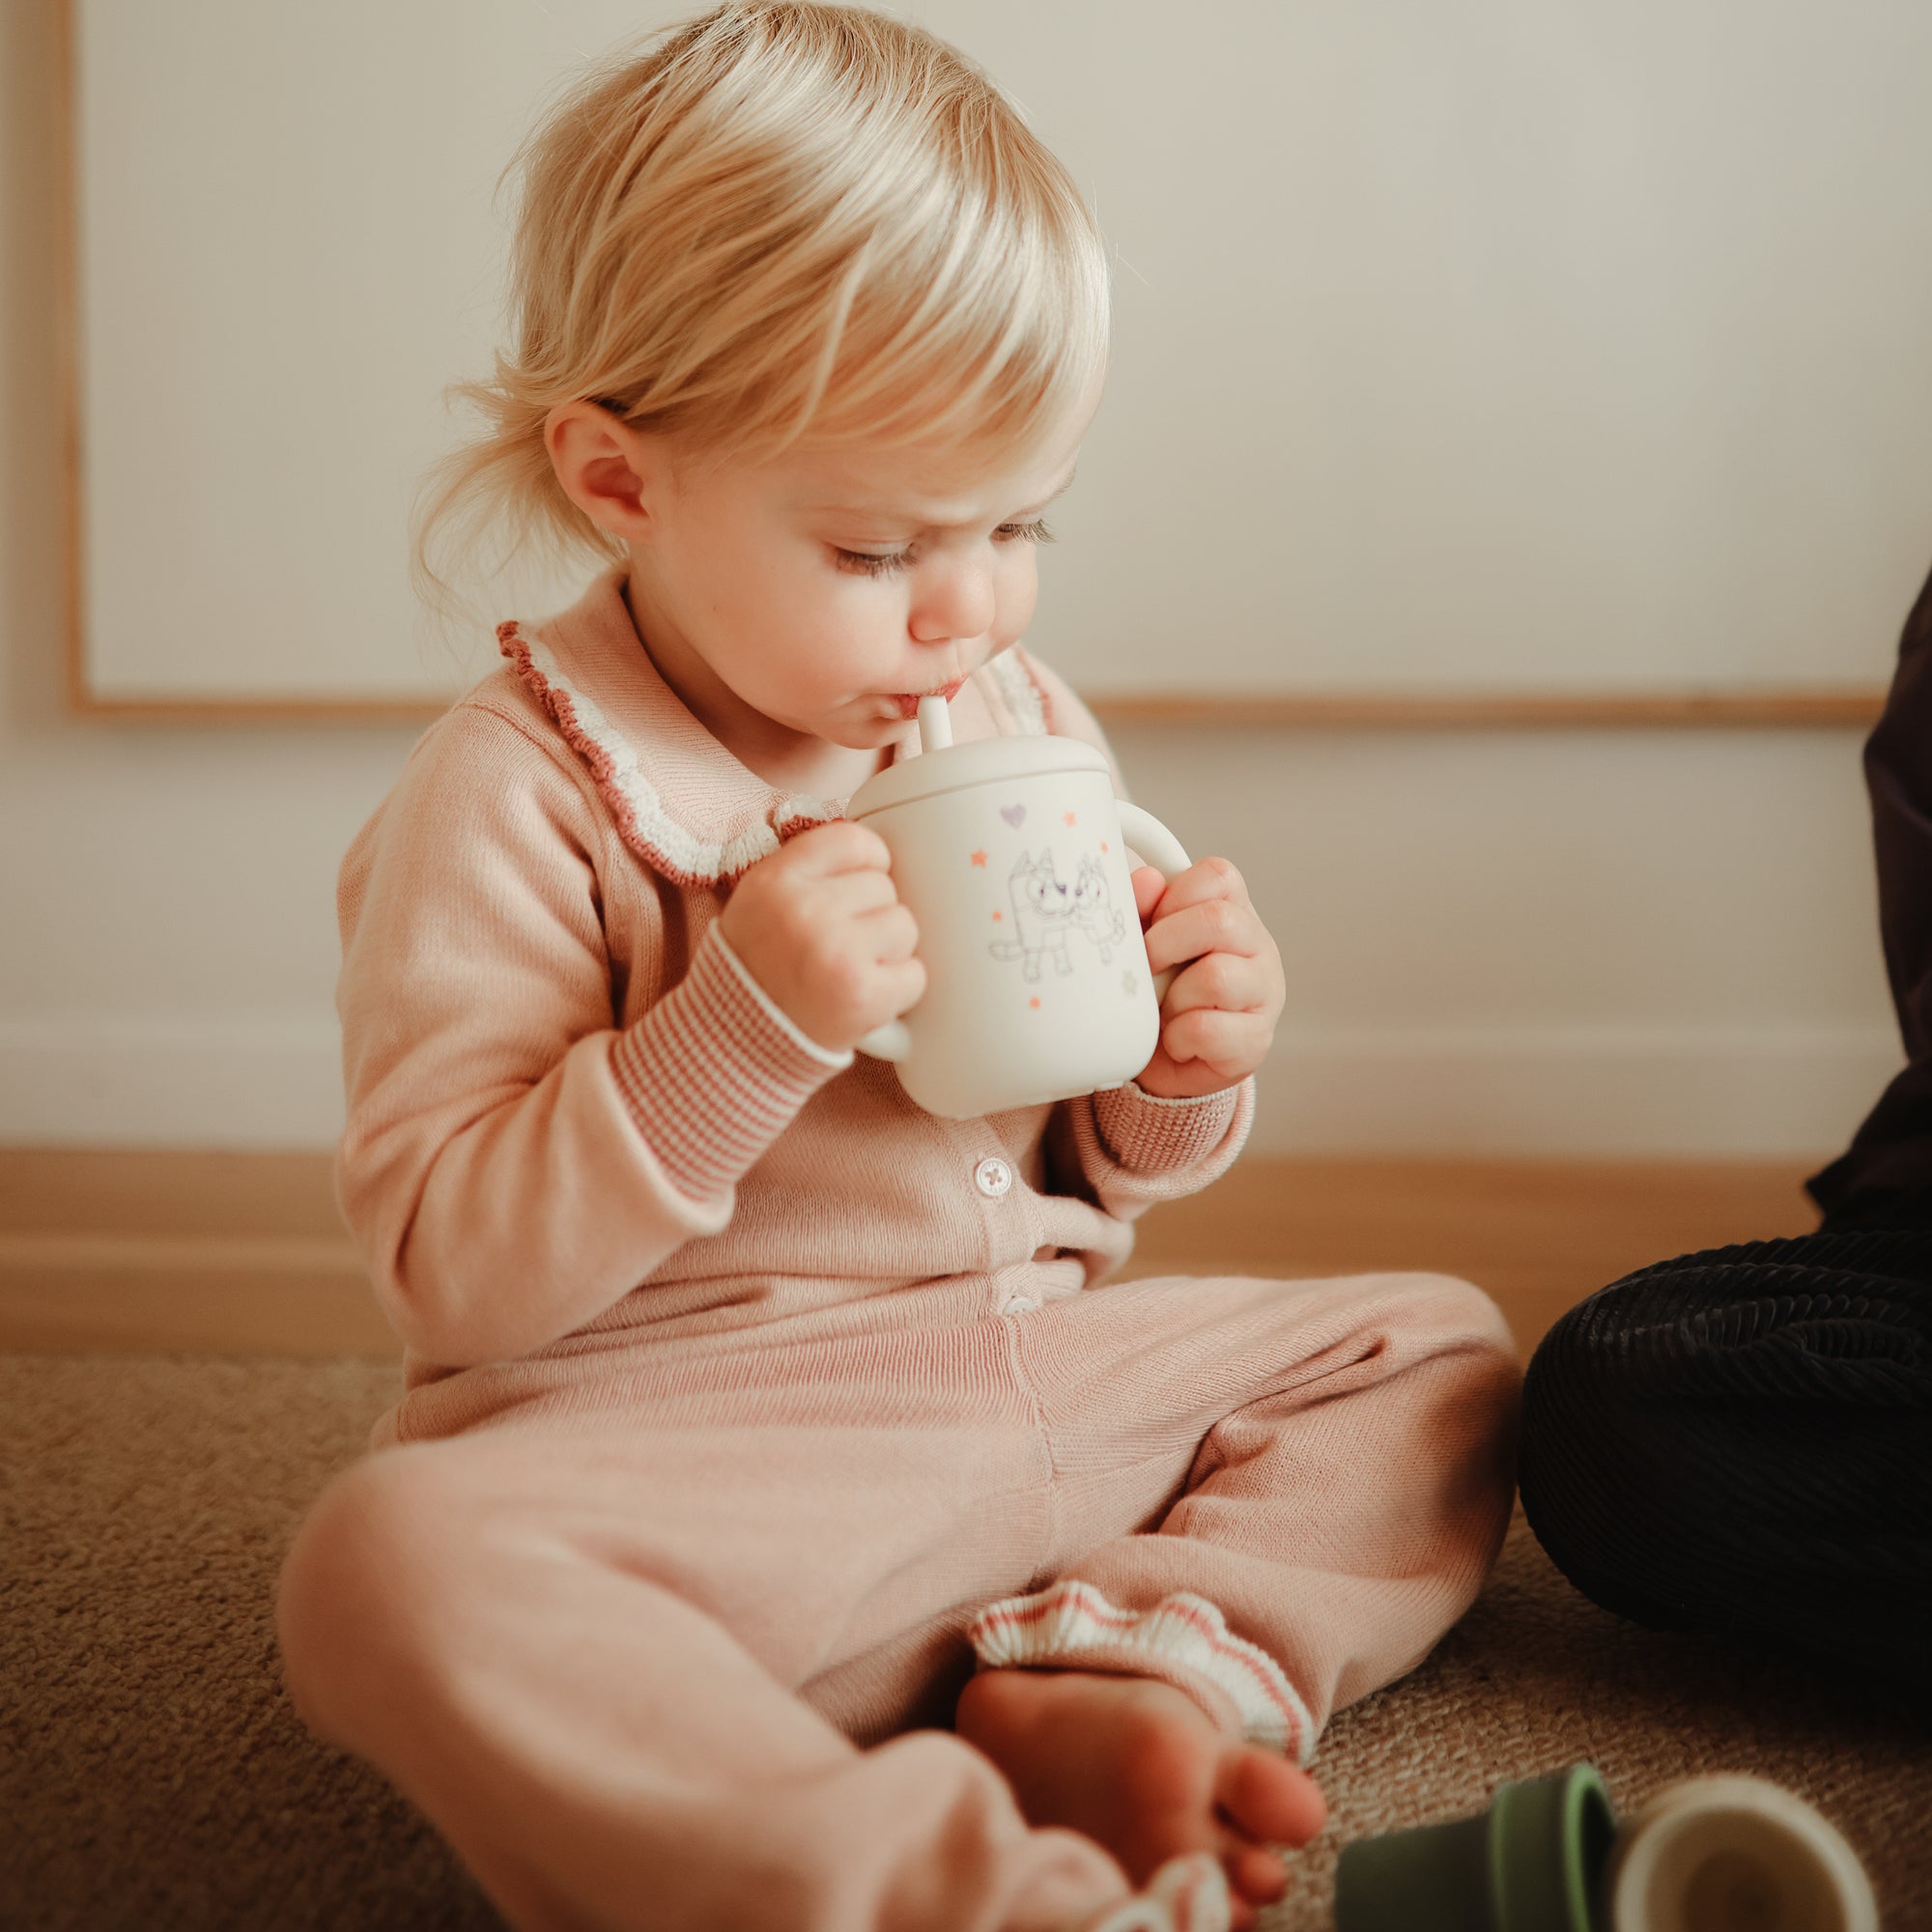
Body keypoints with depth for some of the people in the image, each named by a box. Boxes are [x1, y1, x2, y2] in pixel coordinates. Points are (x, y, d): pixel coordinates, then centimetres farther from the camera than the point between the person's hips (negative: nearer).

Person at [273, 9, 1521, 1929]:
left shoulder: (1024, 725, 10)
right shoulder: (515, 796, -9)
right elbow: (456, 1274, -15)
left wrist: (1178, 1079, -4)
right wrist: (741, 1027, -26)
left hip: (1047, 1374, 6)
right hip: (676, 1439, -6)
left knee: (1439, 1349, 3)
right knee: (391, 1561, -35)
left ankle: (1141, 1664, -21)